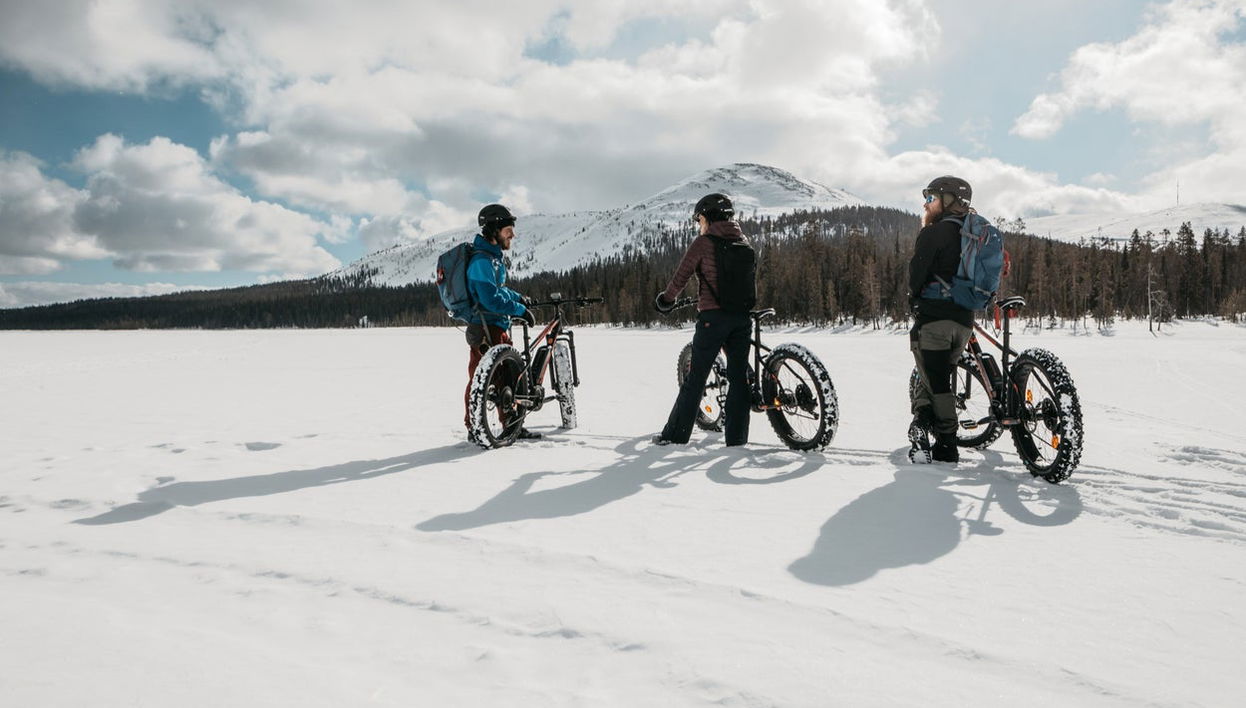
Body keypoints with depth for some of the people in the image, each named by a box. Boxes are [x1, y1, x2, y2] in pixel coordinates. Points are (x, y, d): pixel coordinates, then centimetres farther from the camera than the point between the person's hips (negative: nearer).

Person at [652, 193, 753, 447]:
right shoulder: (743, 241, 10)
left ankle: (675, 435, 10)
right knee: (739, 377, 9)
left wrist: (666, 300, 12)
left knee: (695, 378, 3)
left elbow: (681, 276, -5)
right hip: (742, 316, 5)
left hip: (713, 317, -5)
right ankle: (737, 438, 10)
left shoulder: (703, 242, -6)